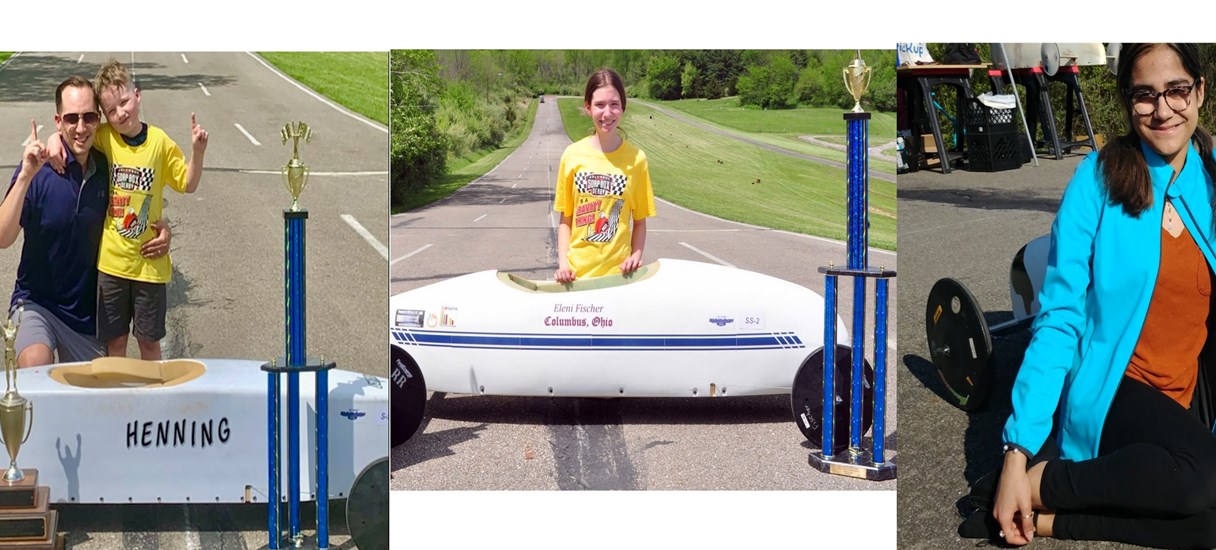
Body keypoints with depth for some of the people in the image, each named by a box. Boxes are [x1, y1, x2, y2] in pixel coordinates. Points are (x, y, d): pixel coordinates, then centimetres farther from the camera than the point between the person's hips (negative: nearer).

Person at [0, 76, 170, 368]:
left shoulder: (108, 168, -1)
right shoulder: (39, 171, -14)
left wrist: (162, 232, -5)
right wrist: (26, 176, -33)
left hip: (87, 311, 5)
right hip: (36, 302, -5)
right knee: (36, 365, -33)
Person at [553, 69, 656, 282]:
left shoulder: (636, 158, -2)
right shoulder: (572, 155, 1)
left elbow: (639, 221, 5)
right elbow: (565, 220, 7)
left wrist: (636, 256, -11)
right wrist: (563, 262, -4)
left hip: (618, 272, -1)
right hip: (576, 273, 1)